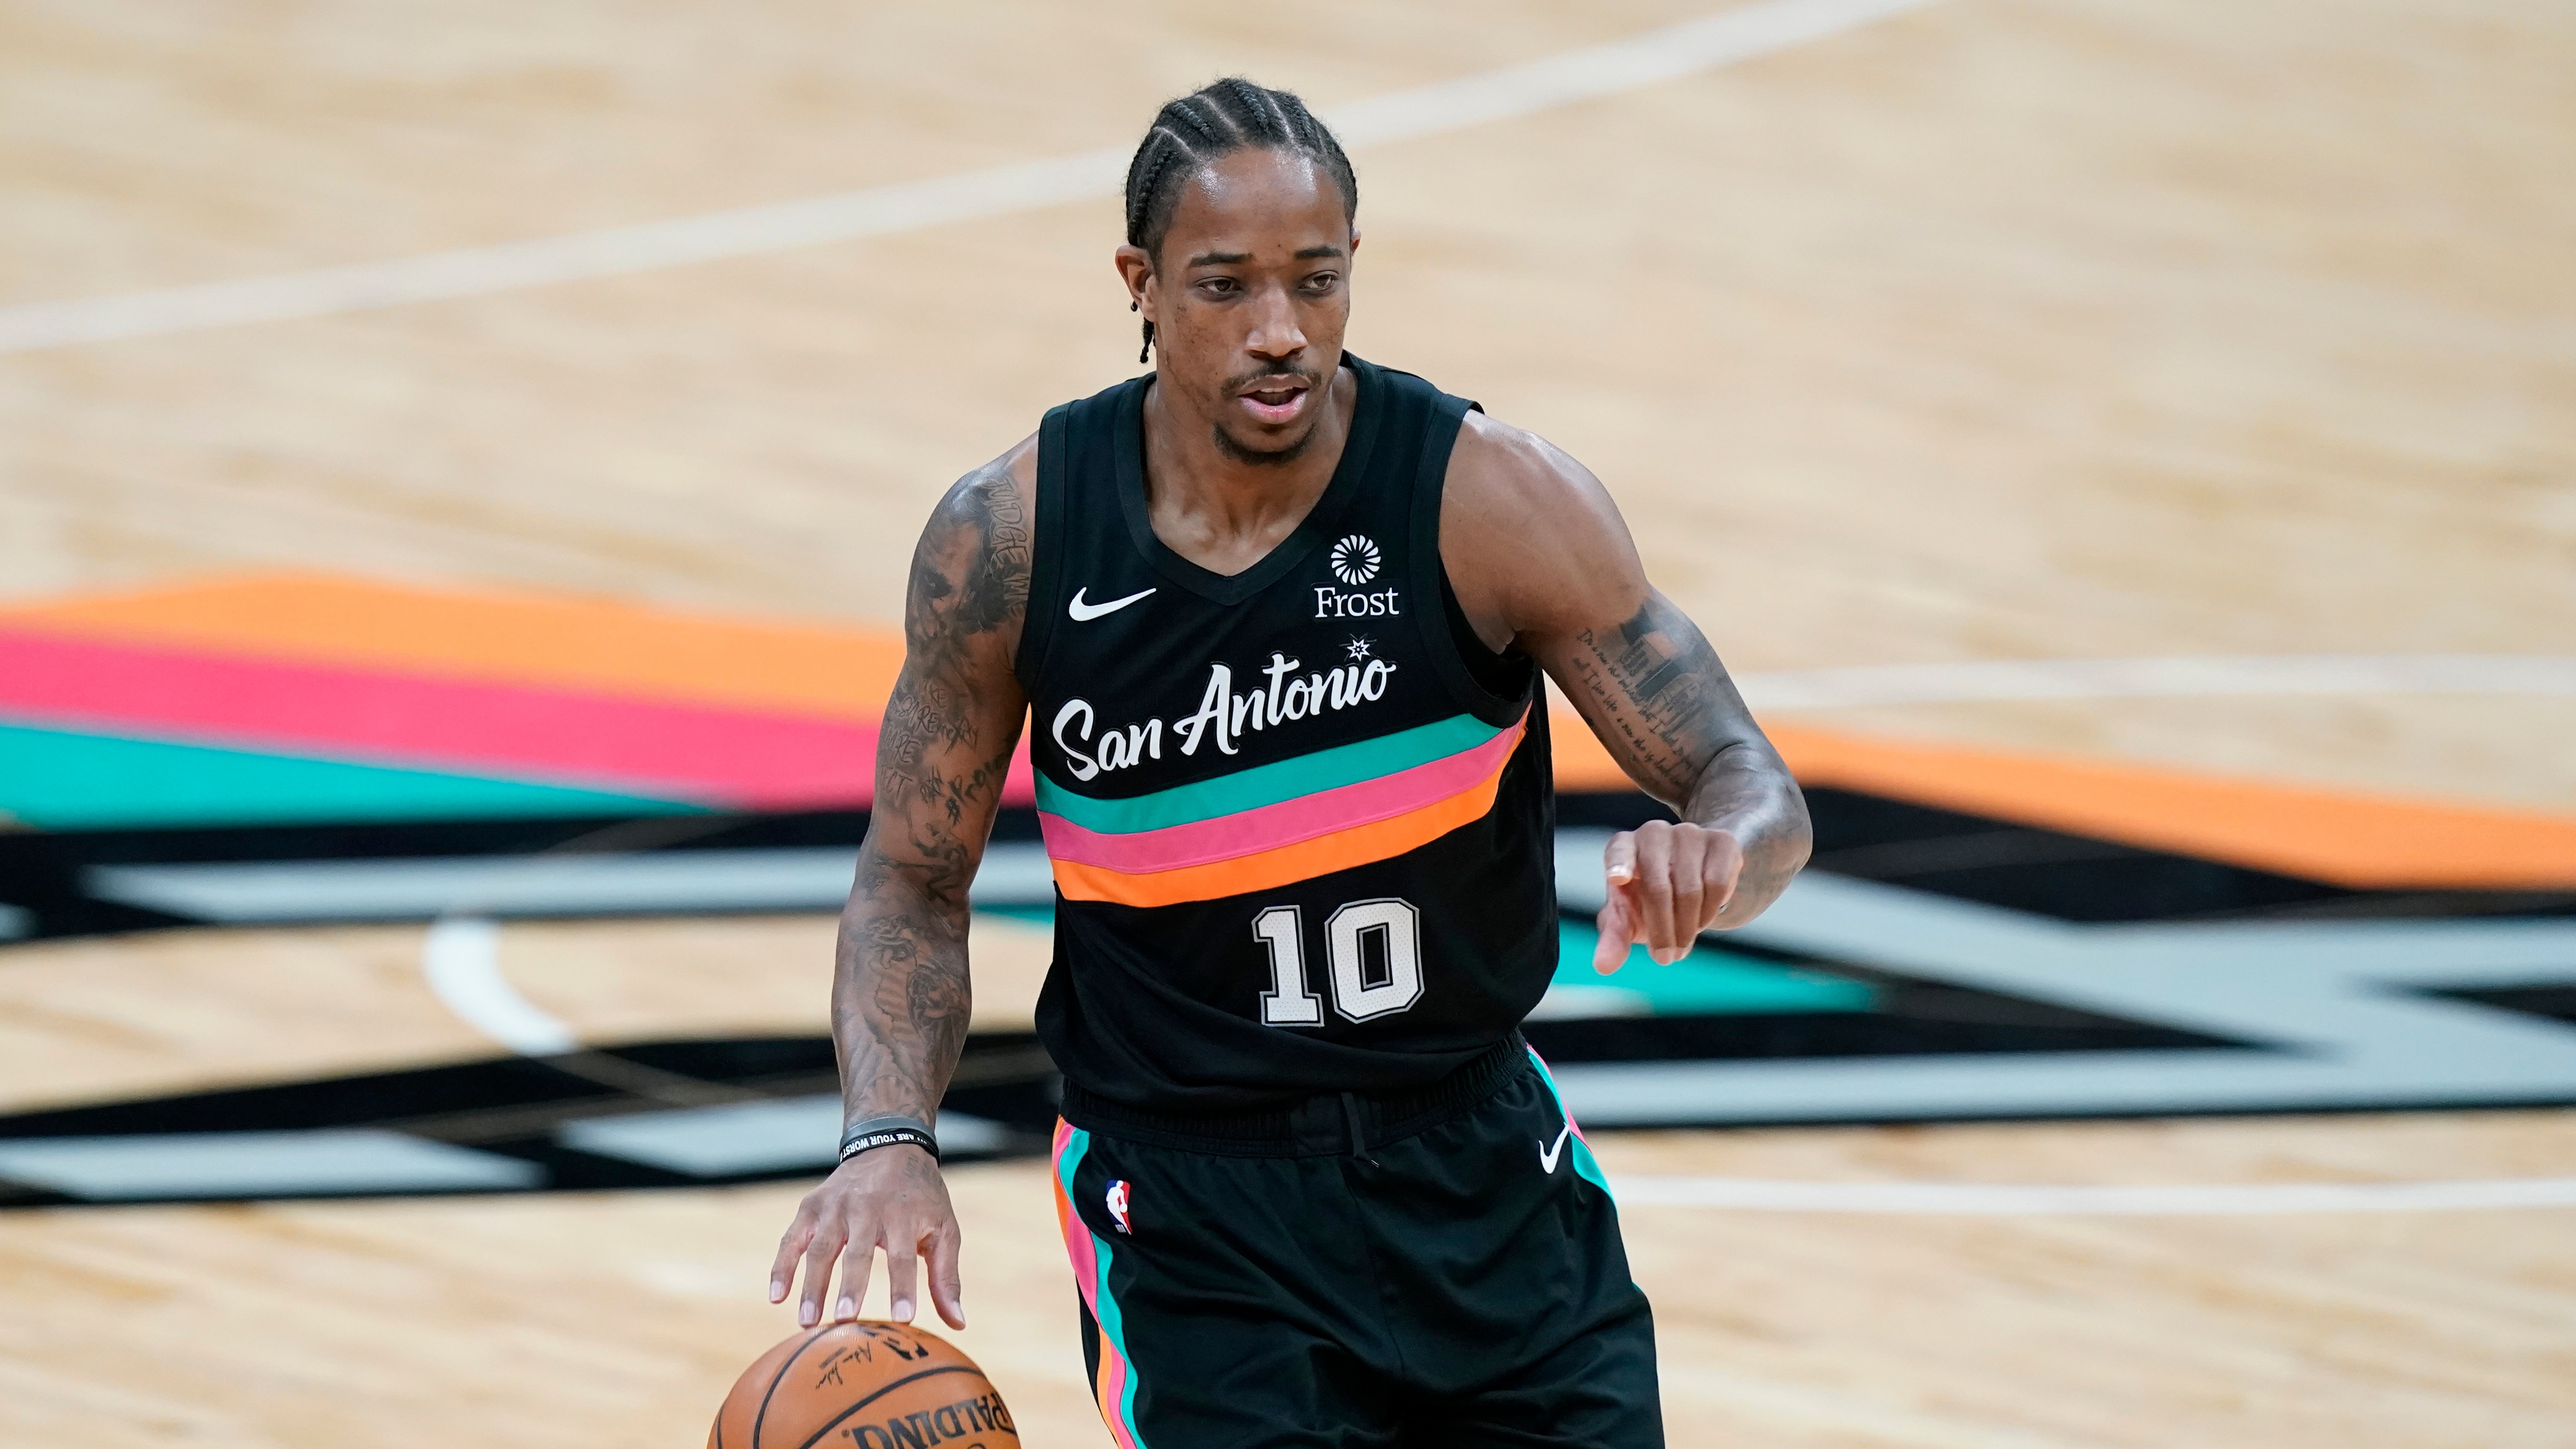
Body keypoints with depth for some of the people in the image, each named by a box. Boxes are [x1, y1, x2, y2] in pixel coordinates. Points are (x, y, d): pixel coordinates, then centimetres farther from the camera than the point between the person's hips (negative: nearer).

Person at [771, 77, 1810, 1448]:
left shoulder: (1490, 498, -13)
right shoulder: (1012, 538, -10)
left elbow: (1755, 791, -11)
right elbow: (913, 883, 2)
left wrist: (1714, 858, -37)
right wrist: (887, 1140, -16)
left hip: (1481, 1156, 2)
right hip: (1192, 1209, -1)